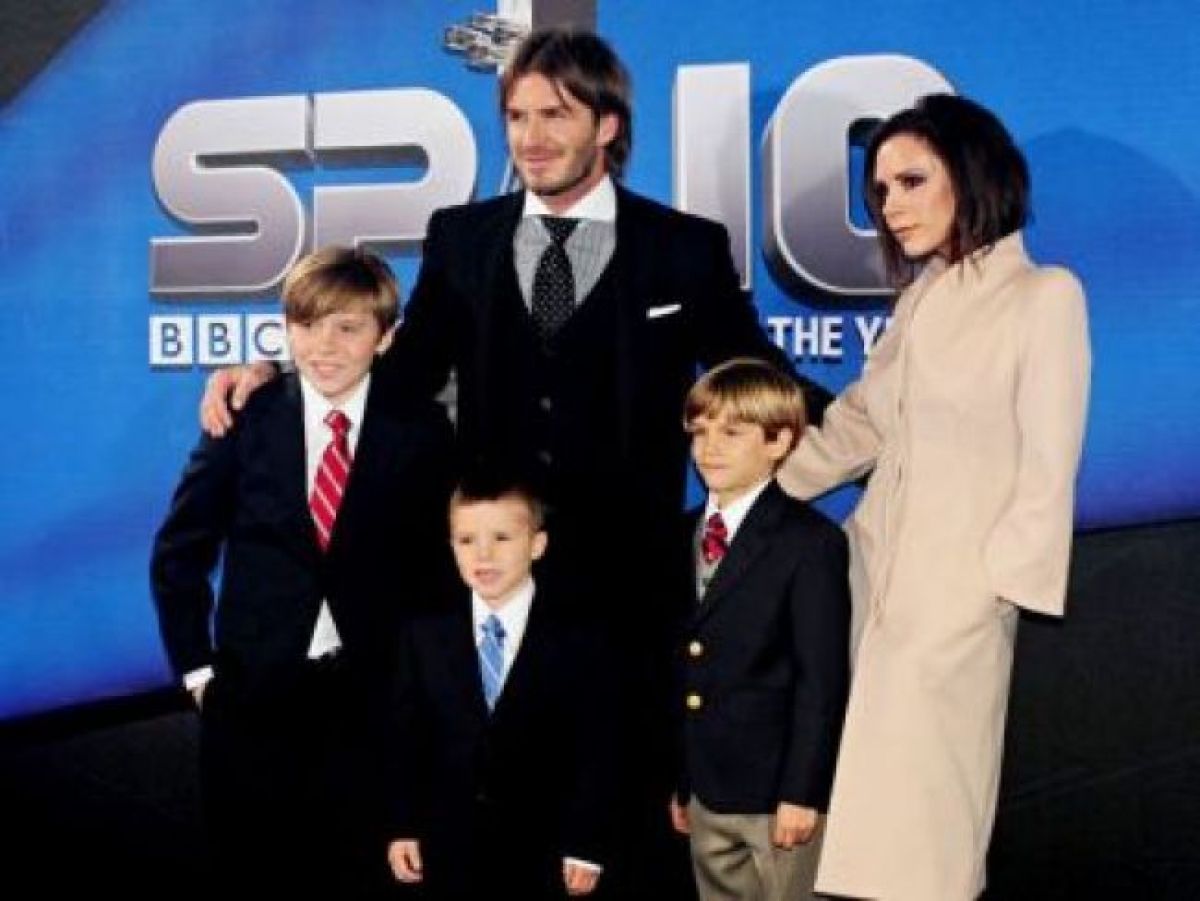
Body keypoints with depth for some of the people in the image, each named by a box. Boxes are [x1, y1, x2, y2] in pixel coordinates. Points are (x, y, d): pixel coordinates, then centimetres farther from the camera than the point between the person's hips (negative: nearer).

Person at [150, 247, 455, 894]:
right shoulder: (245, 418, -3)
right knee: (251, 873, 12)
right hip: (252, 694, 1)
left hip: (372, 697, -1)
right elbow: (178, 553, 4)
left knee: (354, 874, 6)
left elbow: (438, 558, 4)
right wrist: (196, 667, 0)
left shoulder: (420, 430, -3)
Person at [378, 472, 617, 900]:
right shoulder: (425, 636, 2)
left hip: (539, 854, -2)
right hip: (448, 852, 2)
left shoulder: (577, 643, -5)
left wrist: (586, 847, -7)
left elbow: (594, 751, -5)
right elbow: (403, 738, 5)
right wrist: (401, 828, 1)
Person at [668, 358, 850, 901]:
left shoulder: (811, 543, -10)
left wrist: (802, 793, -15)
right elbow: (685, 667, 12)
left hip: (777, 795, -6)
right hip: (706, 792, 7)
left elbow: (822, 677, -13)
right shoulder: (688, 534, 11)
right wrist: (681, 781, 13)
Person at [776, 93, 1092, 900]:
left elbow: (1048, 468, -9)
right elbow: (858, 422, 18)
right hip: (877, 566, 6)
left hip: (956, 588, -6)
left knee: (921, 802, -1)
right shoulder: (921, 296, 13)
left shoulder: (1046, 295, -7)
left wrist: (994, 586, -10)